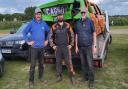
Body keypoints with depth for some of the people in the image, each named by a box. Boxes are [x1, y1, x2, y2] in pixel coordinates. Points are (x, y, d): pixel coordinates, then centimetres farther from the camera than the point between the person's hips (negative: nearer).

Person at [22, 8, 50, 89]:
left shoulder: (44, 23, 4)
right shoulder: (31, 23, -5)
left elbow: (48, 31, 19)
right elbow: (24, 32, -1)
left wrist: (47, 40, 13)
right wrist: (28, 41, -6)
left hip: (42, 47, 4)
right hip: (34, 47, -3)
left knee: (41, 63, 15)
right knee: (33, 65, -4)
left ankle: (41, 76, 31)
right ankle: (31, 81, 6)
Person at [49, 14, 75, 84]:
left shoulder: (67, 25, 1)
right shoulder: (54, 26, 1)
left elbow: (72, 35, 6)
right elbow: (50, 37, 8)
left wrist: (71, 44, 0)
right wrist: (52, 45, 1)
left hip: (66, 47, -1)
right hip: (57, 47, 1)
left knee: (68, 62, -1)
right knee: (58, 62, 8)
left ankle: (72, 76, 12)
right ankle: (59, 76, 21)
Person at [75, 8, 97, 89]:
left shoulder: (90, 22, -4)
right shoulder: (77, 23, 7)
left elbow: (94, 34, -2)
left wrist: (94, 46, -6)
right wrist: (76, 46, 11)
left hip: (88, 46, -4)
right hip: (80, 47, 4)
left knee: (90, 65, -4)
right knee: (83, 63, 13)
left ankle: (91, 81, 7)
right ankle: (85, 77, 28)